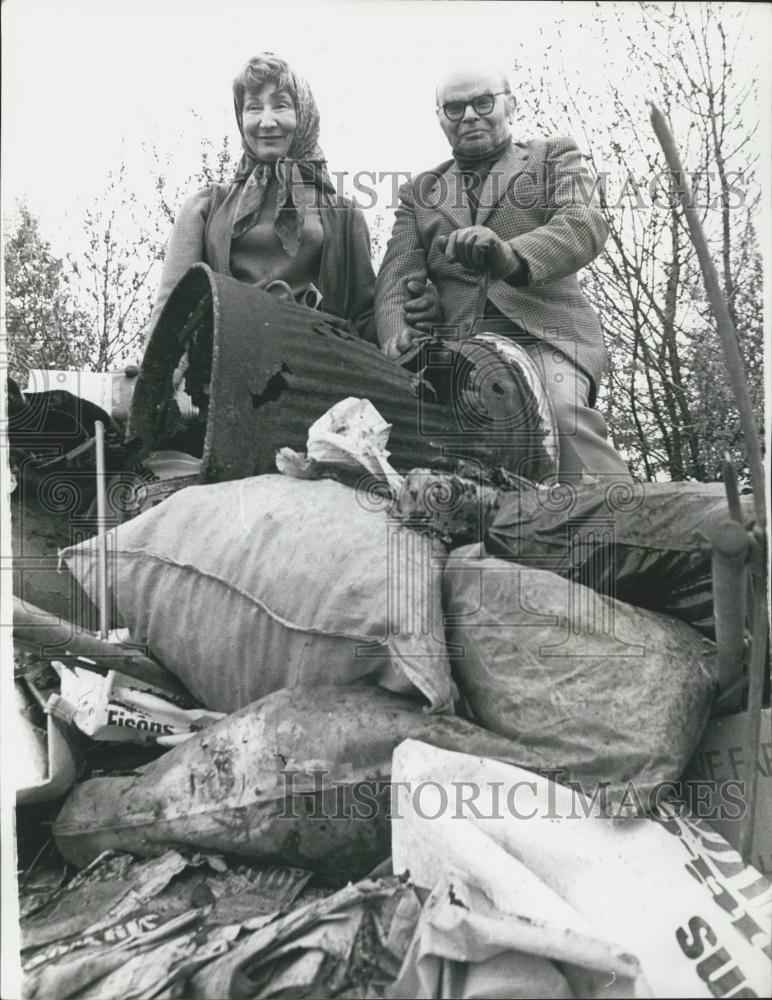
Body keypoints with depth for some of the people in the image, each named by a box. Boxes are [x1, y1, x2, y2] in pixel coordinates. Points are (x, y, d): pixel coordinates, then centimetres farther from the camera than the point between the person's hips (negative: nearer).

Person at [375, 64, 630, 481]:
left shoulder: (553, 157, 20)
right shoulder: (419, 192, 27)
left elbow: (584, 225, -1)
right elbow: (396, 275, 12)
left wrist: (512, 256, -24)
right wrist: (397, 336, -13)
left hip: (544, 333, -1)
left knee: (559, 410, -34)